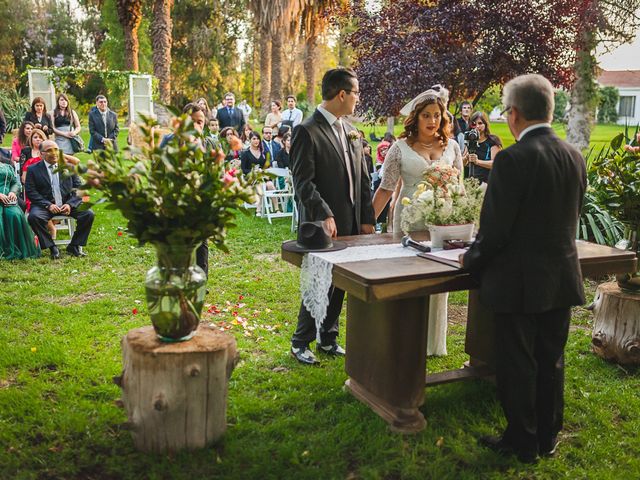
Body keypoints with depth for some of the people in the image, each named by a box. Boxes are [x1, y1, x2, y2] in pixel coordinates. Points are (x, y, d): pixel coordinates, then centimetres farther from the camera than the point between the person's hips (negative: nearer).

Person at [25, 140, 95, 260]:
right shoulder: (33, 170, 4)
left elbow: (79, 188, 5)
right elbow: (31, 191, -4)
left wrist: (70, 204, -13)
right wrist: (48, 205, -17)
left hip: (68, 204, 2)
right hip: (45, 206, -2)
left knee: (88, 214, -22)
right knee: (33, 216, -32)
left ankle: (74, 246, -4)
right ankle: (52, 247, -15)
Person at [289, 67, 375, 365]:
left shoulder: (350, 131, 13)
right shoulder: (307, 131, -10)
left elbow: (362, 179, 14)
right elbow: (303, 182, -16)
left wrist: (367, 218, 9)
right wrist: (324, 215, -22)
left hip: (351, 224, 7)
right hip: (323, 226, -7)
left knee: (339, 284, 13)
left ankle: (328, 339, 28)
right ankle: (300, 342, 18)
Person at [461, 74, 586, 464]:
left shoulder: (513, 160, -19)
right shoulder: (575, 157, 3)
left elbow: (495, 227, -18)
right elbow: (571, 220, 11)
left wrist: (472, 260, 0)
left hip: (519, 282, -7)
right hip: (562, 278, 7)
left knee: (517, 365, 8)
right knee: (551, 361, 17)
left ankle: (522, 443, 21)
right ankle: (548, 438, 31)